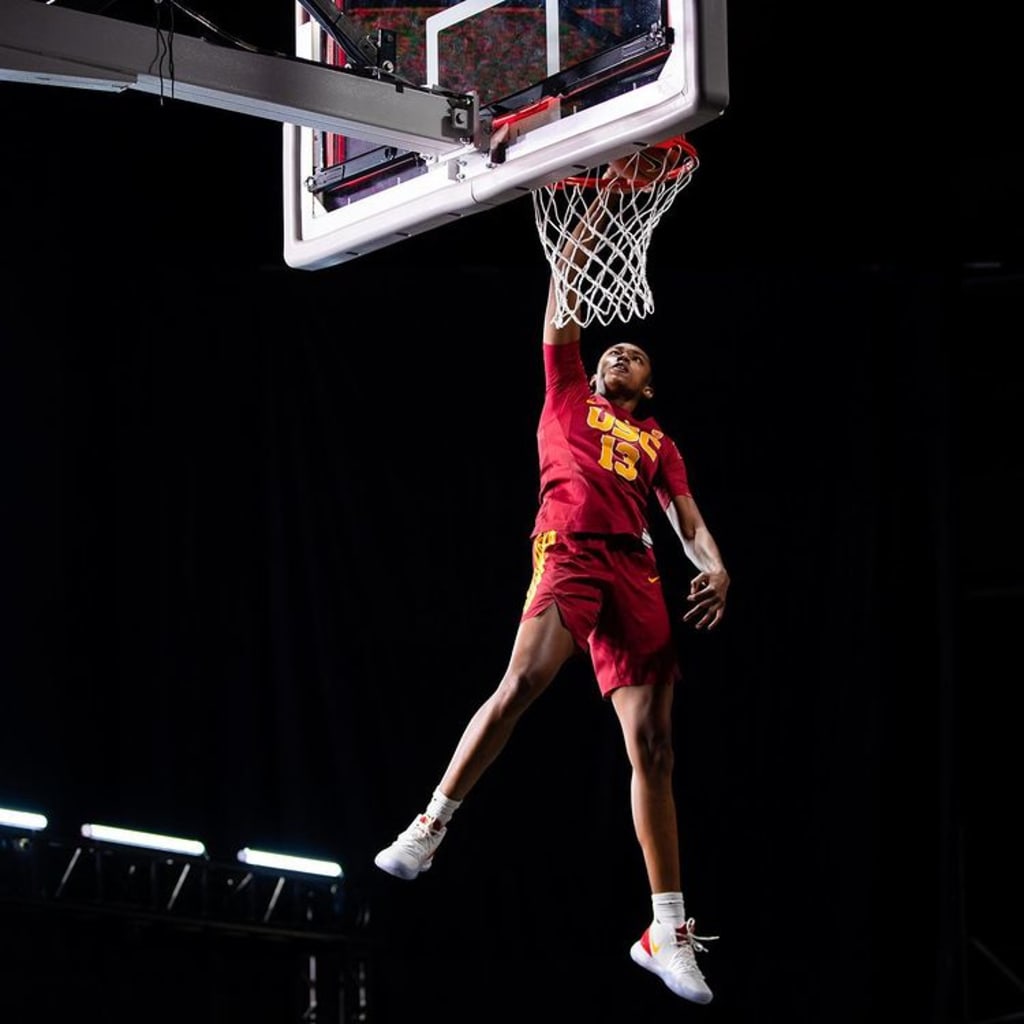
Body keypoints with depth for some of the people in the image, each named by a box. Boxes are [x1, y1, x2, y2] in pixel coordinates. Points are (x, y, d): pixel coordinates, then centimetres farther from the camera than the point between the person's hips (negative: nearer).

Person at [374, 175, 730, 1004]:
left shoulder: (658, 444, 25)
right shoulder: (568, 394, 22)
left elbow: (686, 515, 13)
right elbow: (562, 317, 15)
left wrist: (714, 564, -7)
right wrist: (580, 242, 14)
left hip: (636, 572, 3)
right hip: (571, 551, -2)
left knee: (653, 744, -3)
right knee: (522, 683, -28)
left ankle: (668, 929, -3)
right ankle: (430, 828, -13)